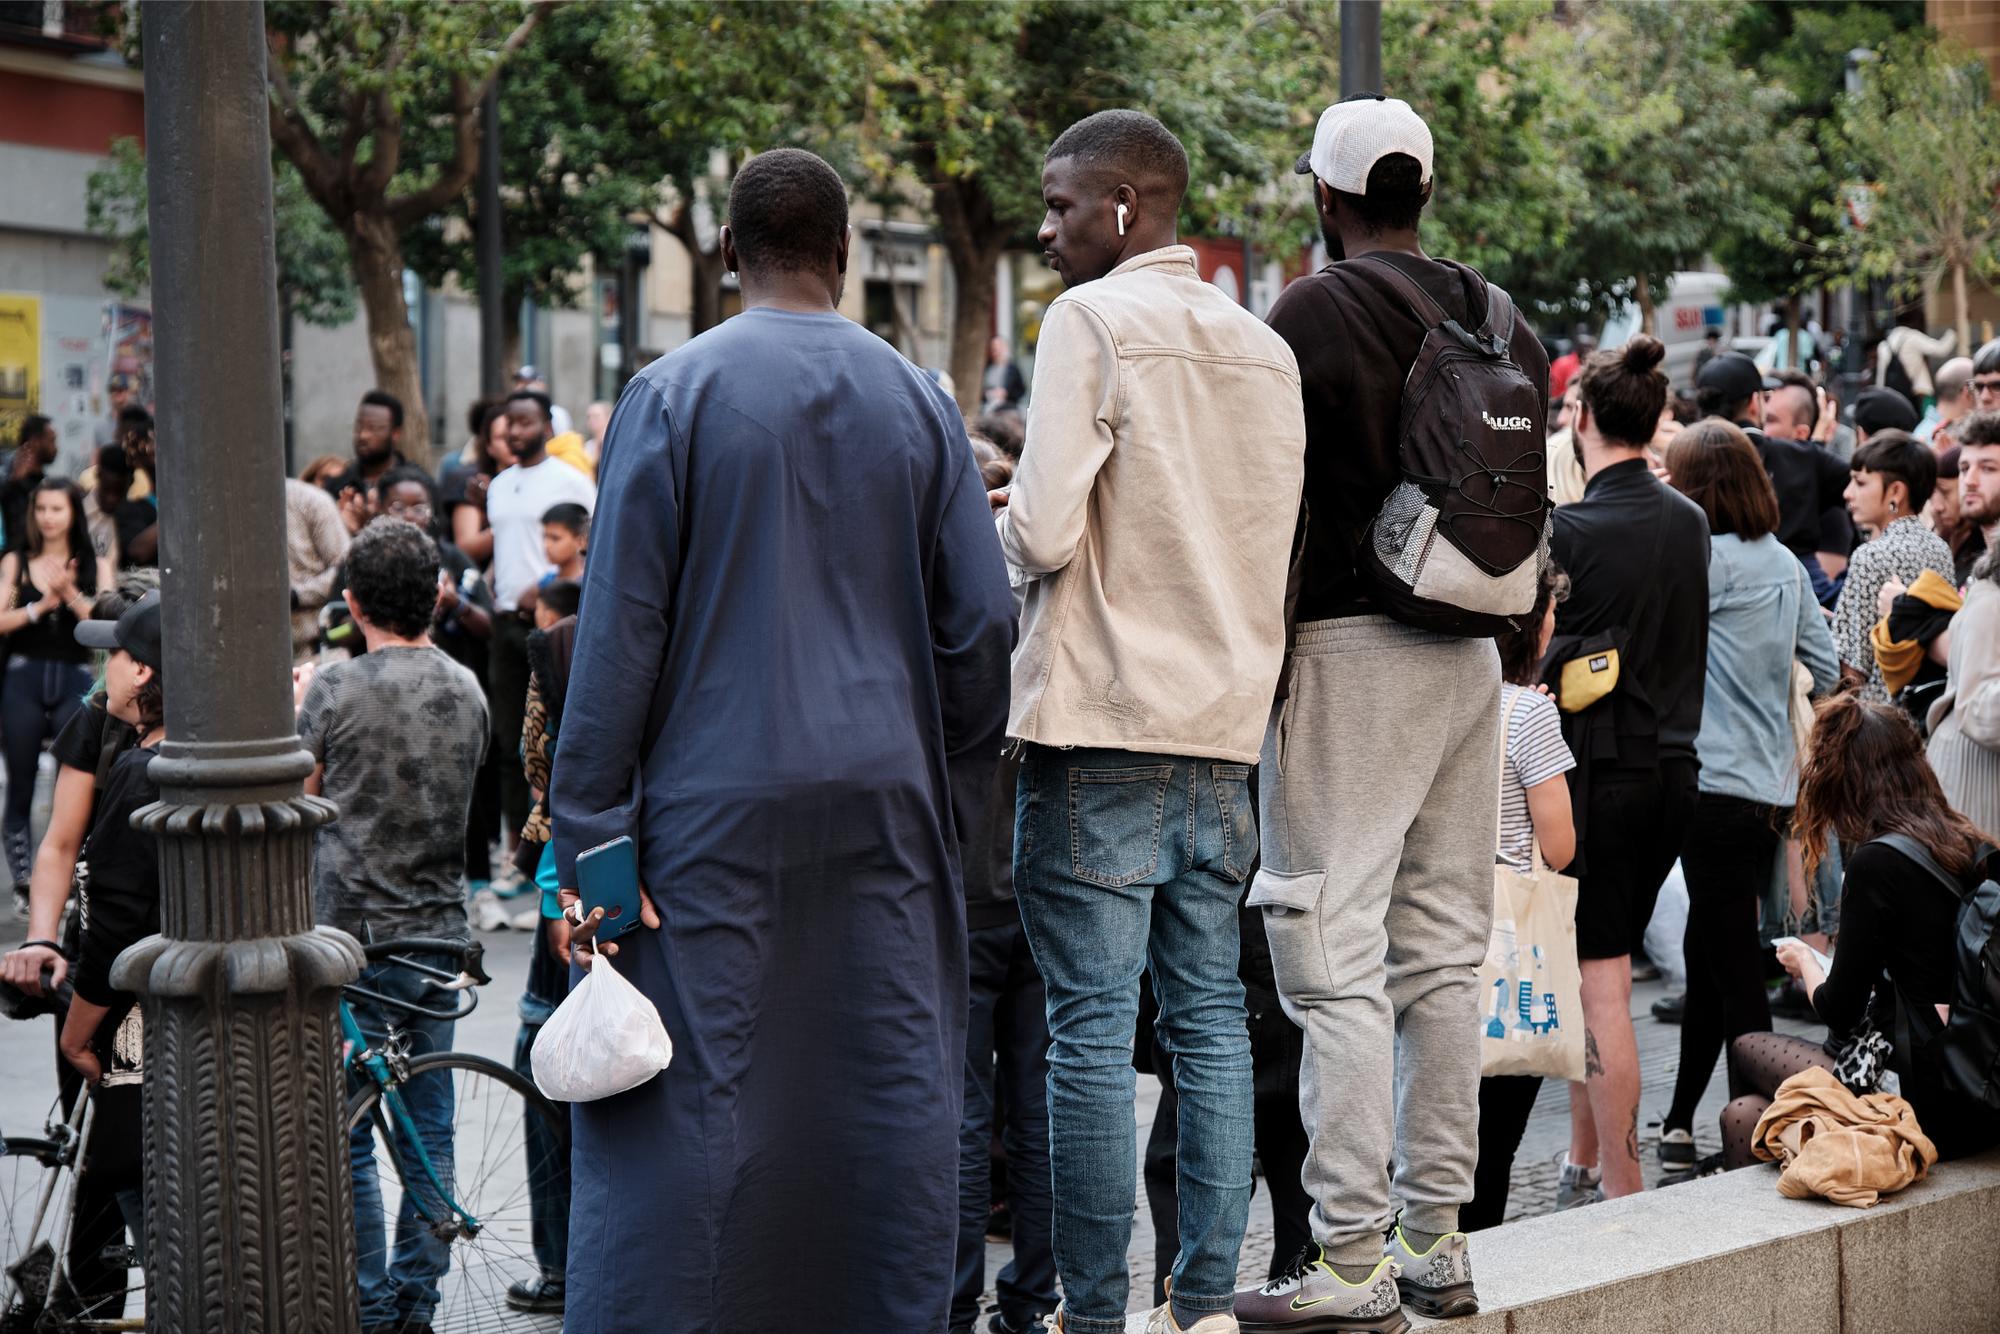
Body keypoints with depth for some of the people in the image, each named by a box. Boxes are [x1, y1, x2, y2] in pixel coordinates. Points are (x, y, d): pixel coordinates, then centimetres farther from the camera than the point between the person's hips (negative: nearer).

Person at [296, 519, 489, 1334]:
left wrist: (299, 708, 12)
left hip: (352, 933, -5)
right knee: (429, 1131, 11)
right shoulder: (466, 690, 3)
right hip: (439, 930, 5)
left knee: (346, 1135, 3)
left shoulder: (336, 691, -13)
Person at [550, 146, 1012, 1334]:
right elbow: (983, 628, 5)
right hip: (885, 799, 3)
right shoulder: (919, 403, 4)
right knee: (893, 1090, 8)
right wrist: (951, 799, 16)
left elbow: (621, 626, -6)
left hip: (716, 803, -3)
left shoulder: (674, 394, -5)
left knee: (689, 1094, 0)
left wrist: (589, 834, -4)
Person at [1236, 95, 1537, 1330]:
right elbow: (1527, 496, 14)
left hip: (1348, 650, -7)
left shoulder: (1311, 314, -9)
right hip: (1469, 658, 7)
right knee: (1444, 953, 11)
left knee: (1339, 961, -6)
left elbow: (1273, 501, -10)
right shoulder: (1502, 322, 10)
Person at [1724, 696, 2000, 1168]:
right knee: (1744, 1112, 19)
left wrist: (1804, 962, 13)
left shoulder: (1877, 863, -15)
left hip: (1930, 1108, -7)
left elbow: (1839, 1011, -8)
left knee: (1746, 1050, 16)